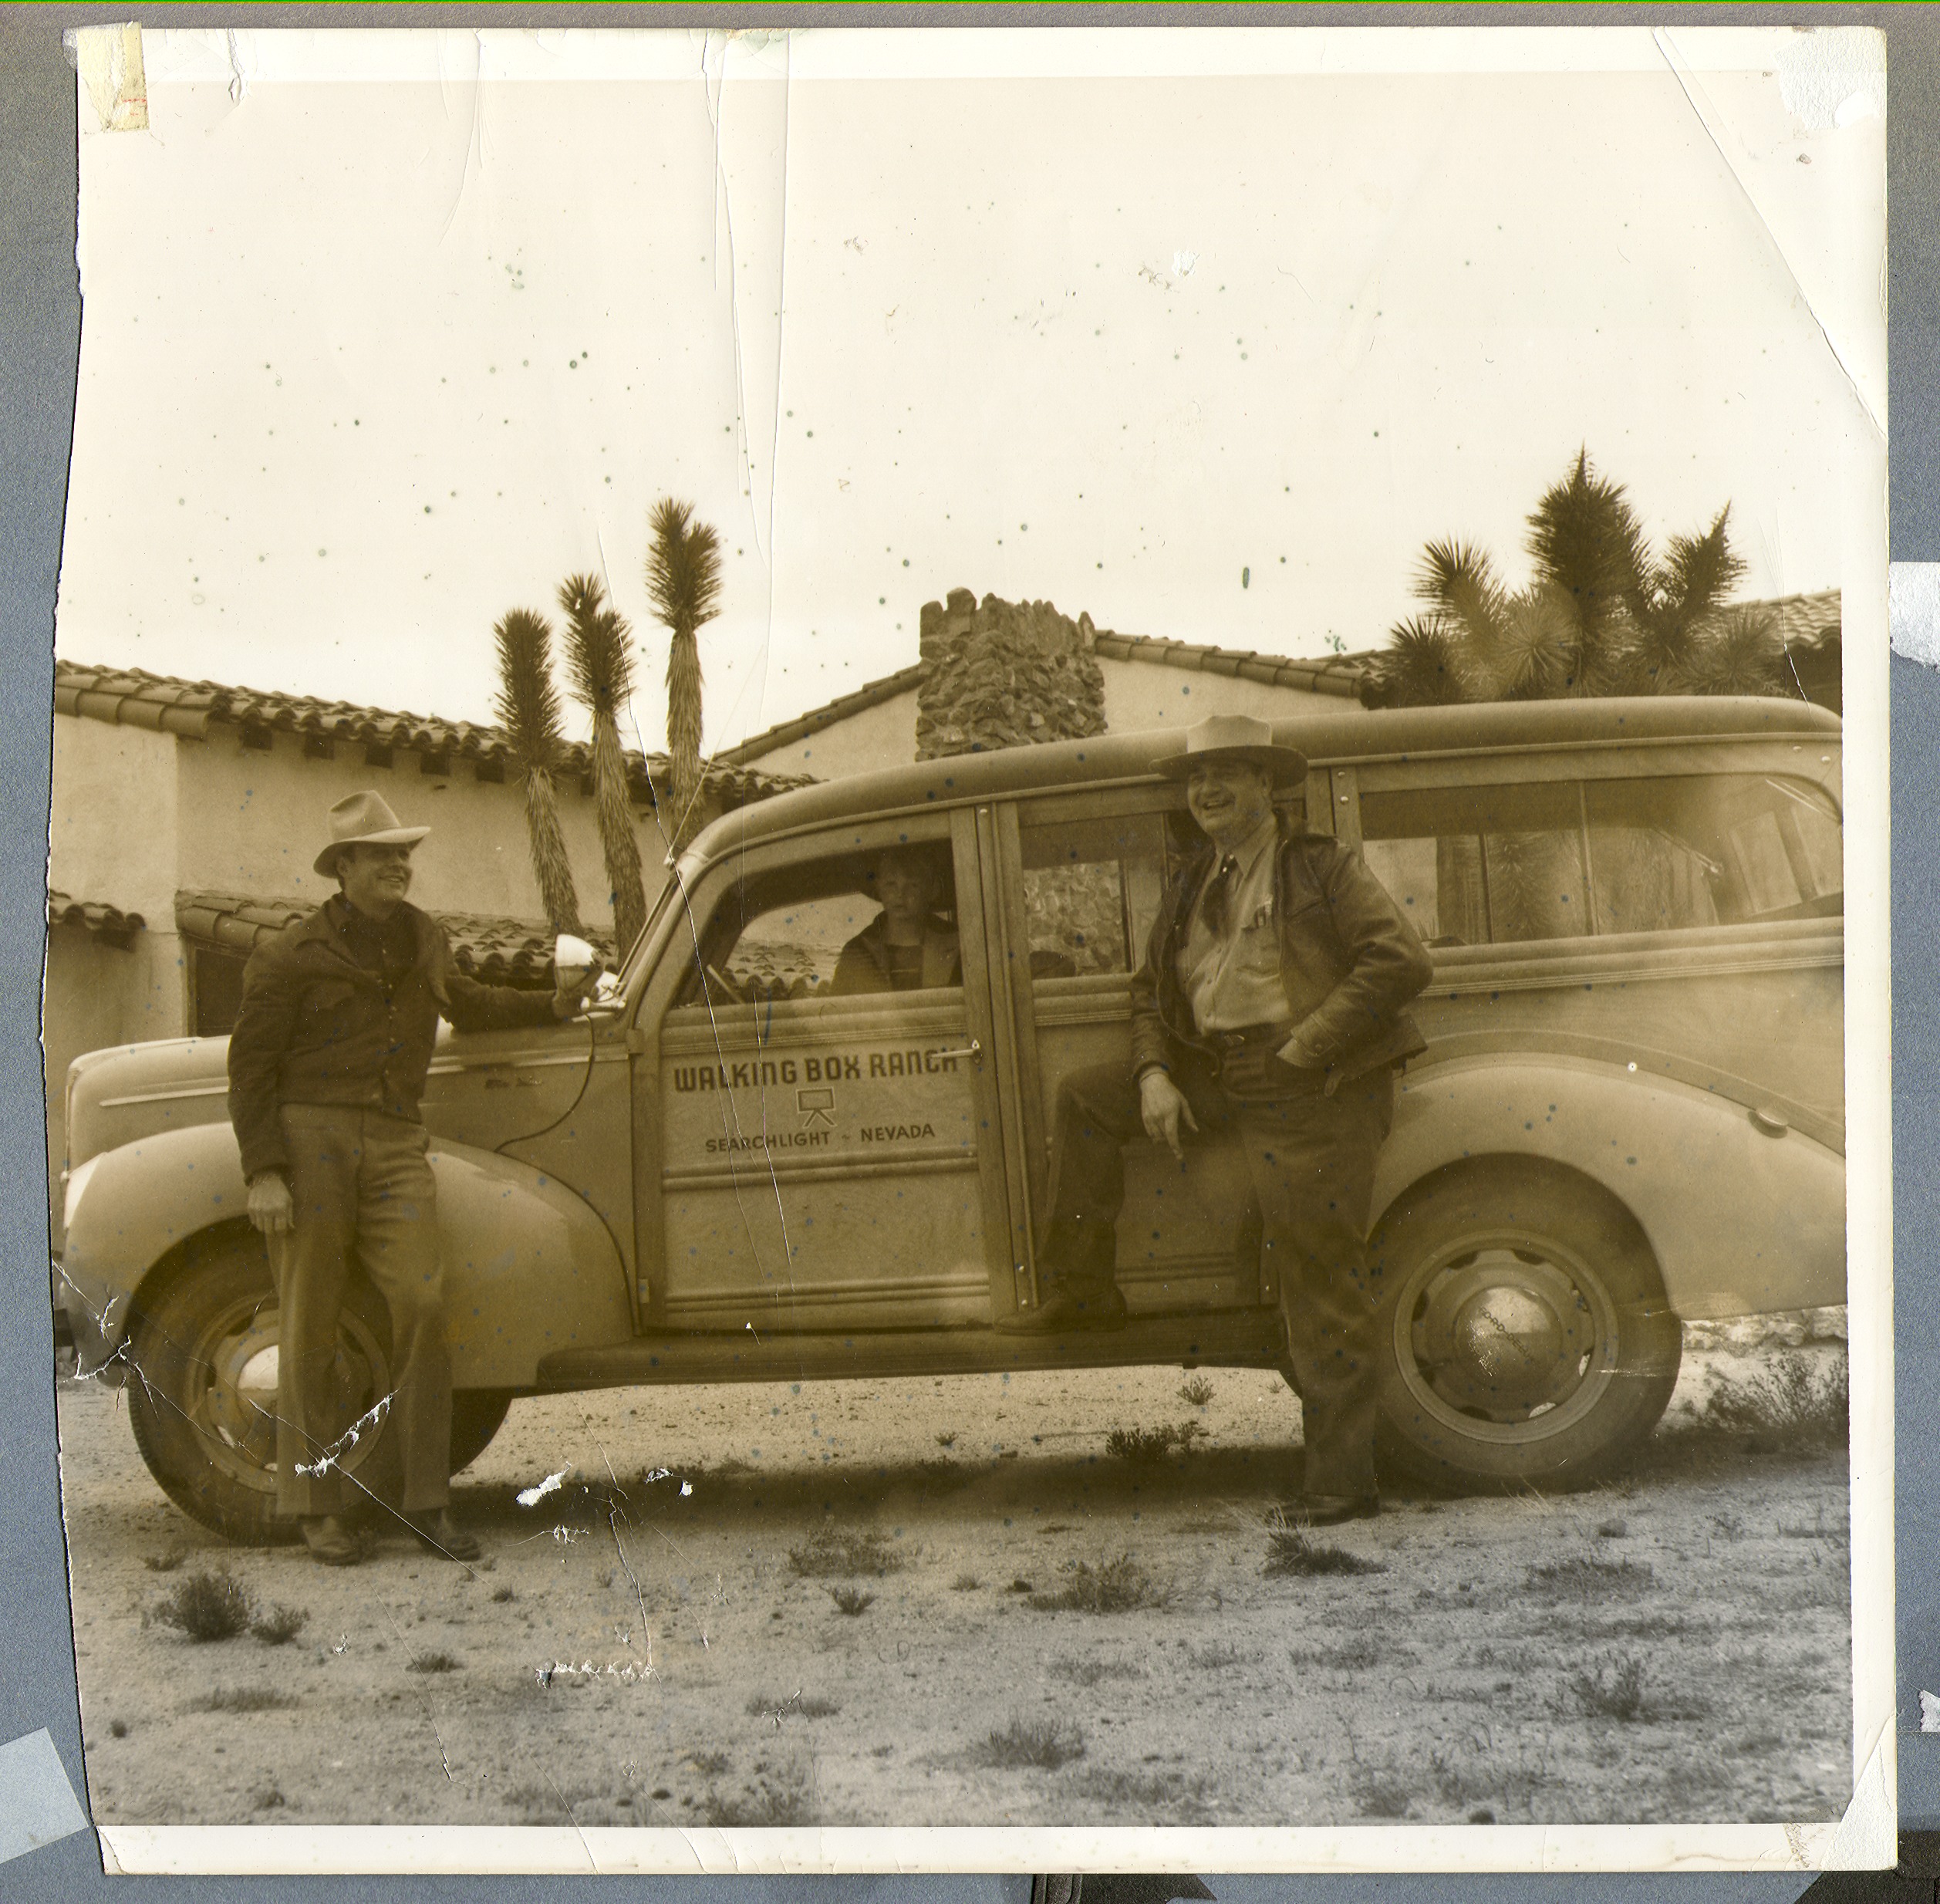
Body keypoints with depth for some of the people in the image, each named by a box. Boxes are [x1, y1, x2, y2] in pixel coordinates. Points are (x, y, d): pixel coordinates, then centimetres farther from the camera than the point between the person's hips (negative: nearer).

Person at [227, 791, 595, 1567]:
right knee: (312, 1325, -1)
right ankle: (318, 1509, 8)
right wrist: (263, 1174, -12)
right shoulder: (291, 957, -1)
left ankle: (428, 1503, -4)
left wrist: (550, 1006, 30)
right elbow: (251, 1066, -3)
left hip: (394, 1148, 4)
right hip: (308, 1141, -4)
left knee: (422, 1305, -10)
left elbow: (461, 1003, 39)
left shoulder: (422, 940, 18)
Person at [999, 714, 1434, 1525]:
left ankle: (1342, 1477, -6)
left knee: (1321, 1282, -9)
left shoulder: (1323, 867, -2)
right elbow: (1152, 992, 23)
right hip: (1214, 1076, 7)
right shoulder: (1189, 890, 18)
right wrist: (1154, 1075, 2)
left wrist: (1306, 1048, -15)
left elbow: (1401, 961, -12)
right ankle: (1080, 1290, 12)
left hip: (1310, 1091, -7)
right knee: (1083, 1099, 6)